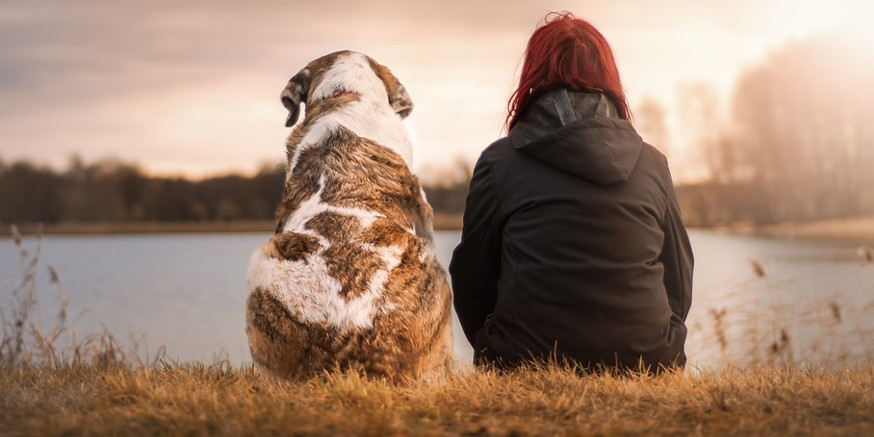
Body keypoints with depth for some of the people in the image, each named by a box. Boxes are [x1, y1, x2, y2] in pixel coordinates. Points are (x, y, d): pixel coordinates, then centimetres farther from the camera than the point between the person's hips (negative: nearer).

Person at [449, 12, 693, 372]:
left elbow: (471, 278, 6)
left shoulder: (499, 161, 1)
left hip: (528, 366, -3)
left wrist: (497, 355, 22)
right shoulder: (653, 164, 8)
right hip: (646, 365, 3)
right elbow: (679, 285, 12)